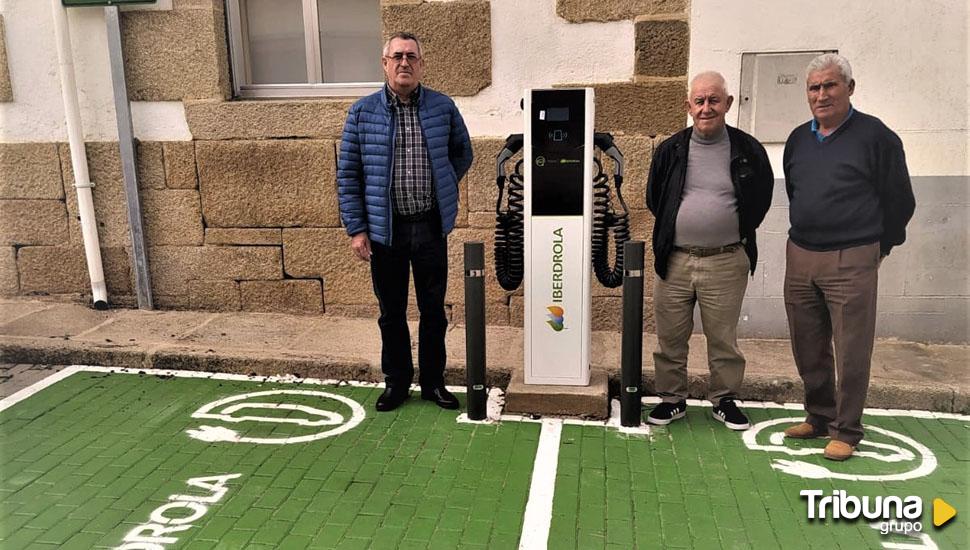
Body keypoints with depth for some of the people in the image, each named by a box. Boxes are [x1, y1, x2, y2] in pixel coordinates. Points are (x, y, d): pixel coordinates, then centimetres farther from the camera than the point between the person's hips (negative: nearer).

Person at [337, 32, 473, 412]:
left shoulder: (443, 107, 2)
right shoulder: (363, 113, -1)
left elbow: (462, 152, 17)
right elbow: (347, 174, 0)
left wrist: (440, 187, 6)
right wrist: (356, 228, -4)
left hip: (431, 227, 1)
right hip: (385, 228, -1)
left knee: (434, 309, 10)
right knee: (391, 311, 11)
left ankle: (433, 381, 26)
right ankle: (396, 381, 28)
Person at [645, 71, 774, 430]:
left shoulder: (747, 150, 0)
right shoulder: (671, 150, 4)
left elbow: (761, 199, 12)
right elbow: (654, 199, 16)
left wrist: (737, 234, 9)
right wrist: (672, 231, 12)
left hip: (727, 262, -1)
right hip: (674, 259, 2)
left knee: (723, 338, 10)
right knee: (670, 336, 8)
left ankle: (725, 400, 28)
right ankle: (672, 398, 25)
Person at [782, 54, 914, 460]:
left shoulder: (875, 136, -5)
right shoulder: (798, 139, 11)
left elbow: (900, 201, -1)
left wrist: (878, 247, 4)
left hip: (851, 262, -5)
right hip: (800, 257, 6)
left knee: (851, 351, 0)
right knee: (808, 349, 12)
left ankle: (846, 430, 13)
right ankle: (819, 417, 29)